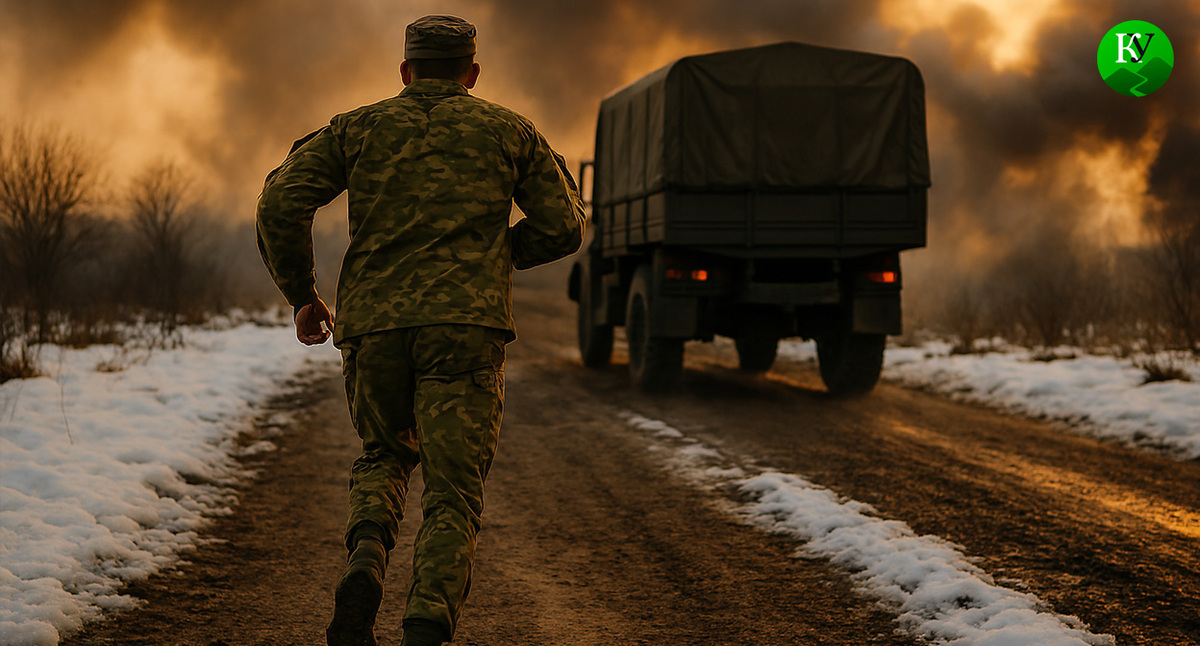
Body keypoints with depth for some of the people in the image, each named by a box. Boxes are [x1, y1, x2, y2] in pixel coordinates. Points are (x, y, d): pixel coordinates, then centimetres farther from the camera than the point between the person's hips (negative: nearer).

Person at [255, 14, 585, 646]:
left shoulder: (357, 128, 14)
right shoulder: (508, 131, 13)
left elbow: (281, 202, 2)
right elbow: (563, 226, 10)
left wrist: (300, 294, 13)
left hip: (372, 323, 2)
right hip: (465, 330, -2)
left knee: (383, 456, 26)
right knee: (453, 493, -1)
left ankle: (367, 553, -4)